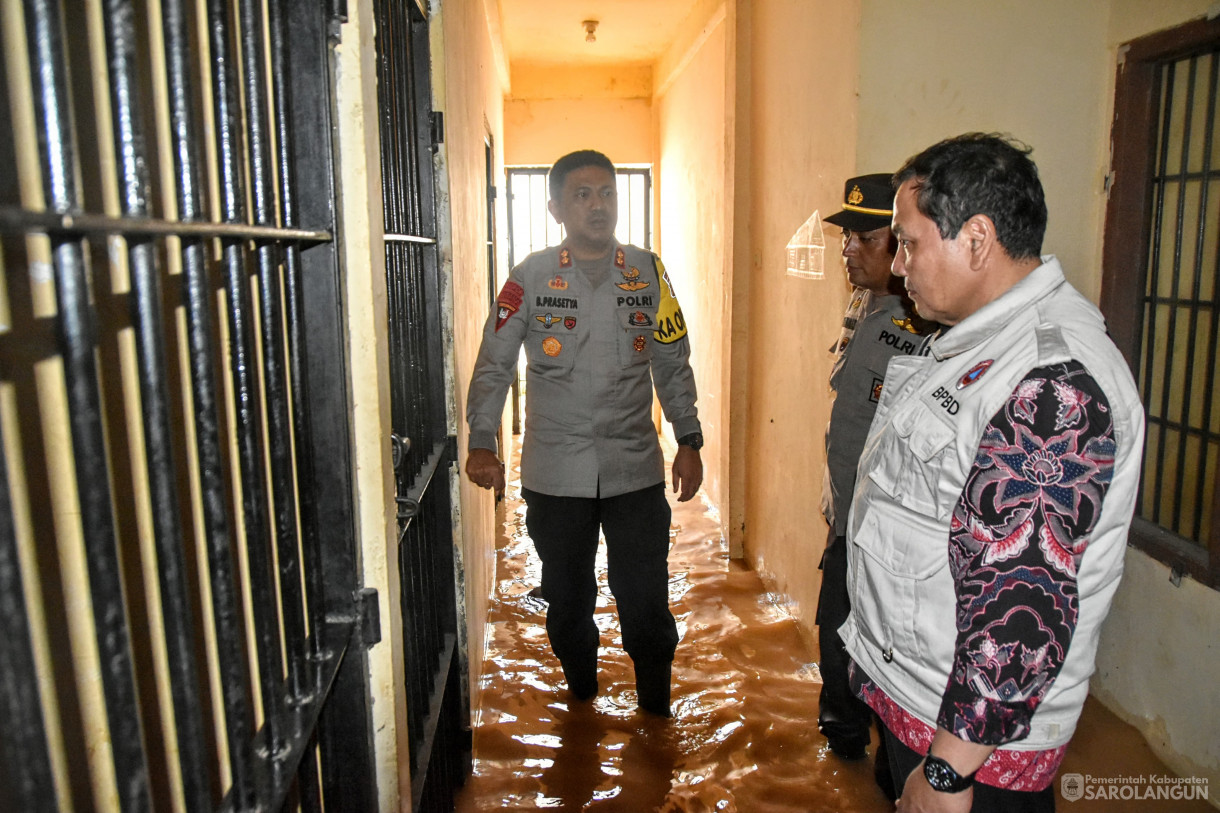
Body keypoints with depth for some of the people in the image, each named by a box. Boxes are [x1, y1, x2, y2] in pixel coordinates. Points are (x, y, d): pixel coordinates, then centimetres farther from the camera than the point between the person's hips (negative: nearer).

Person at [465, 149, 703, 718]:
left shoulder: (647, 272, 4)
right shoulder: (531, 277, -2)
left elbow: (673, 364, 9)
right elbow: (493, 365, 0)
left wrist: (689, 441, 5)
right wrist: (482, 443, -11)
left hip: (635, 468, 1)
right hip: (555, 473, 0)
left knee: (645, 601, 4)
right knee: (567, 599, 15)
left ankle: (655, 714, 28)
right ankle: (581, 699, 40)